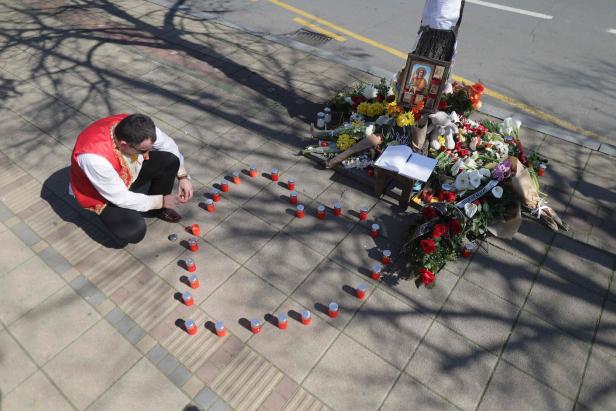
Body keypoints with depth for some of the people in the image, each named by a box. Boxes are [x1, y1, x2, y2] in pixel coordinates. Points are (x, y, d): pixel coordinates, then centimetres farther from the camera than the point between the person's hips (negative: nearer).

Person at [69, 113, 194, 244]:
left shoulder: (138, 129, -26)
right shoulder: (94, 157, -41)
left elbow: (168, 144, -6)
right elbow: (121, 198, -30)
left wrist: (183, 176, -13)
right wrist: (161, 201, -22)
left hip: (130, 171, 6)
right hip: (103, 194, -6)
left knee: (170, 160, -17)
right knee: (134, 231, -29)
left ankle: (157, 209, 5)